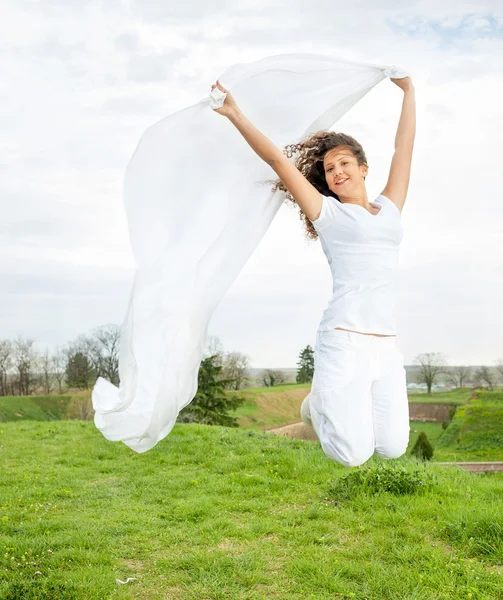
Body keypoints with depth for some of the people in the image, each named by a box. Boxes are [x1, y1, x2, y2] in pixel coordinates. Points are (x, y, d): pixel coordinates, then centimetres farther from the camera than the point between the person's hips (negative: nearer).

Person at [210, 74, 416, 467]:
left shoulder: (390, 209, 18)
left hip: (386, 346, 5)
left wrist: (408, 90, 30)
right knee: (353, 456, -9)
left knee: (392, 450, -4)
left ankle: (344, 406, 25)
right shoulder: (328, 213, 7)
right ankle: (319, 406, 21)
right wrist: (236, 115, -1)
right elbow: (278, 160, 2)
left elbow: (405, 147, 24)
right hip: (344, 341, -4)